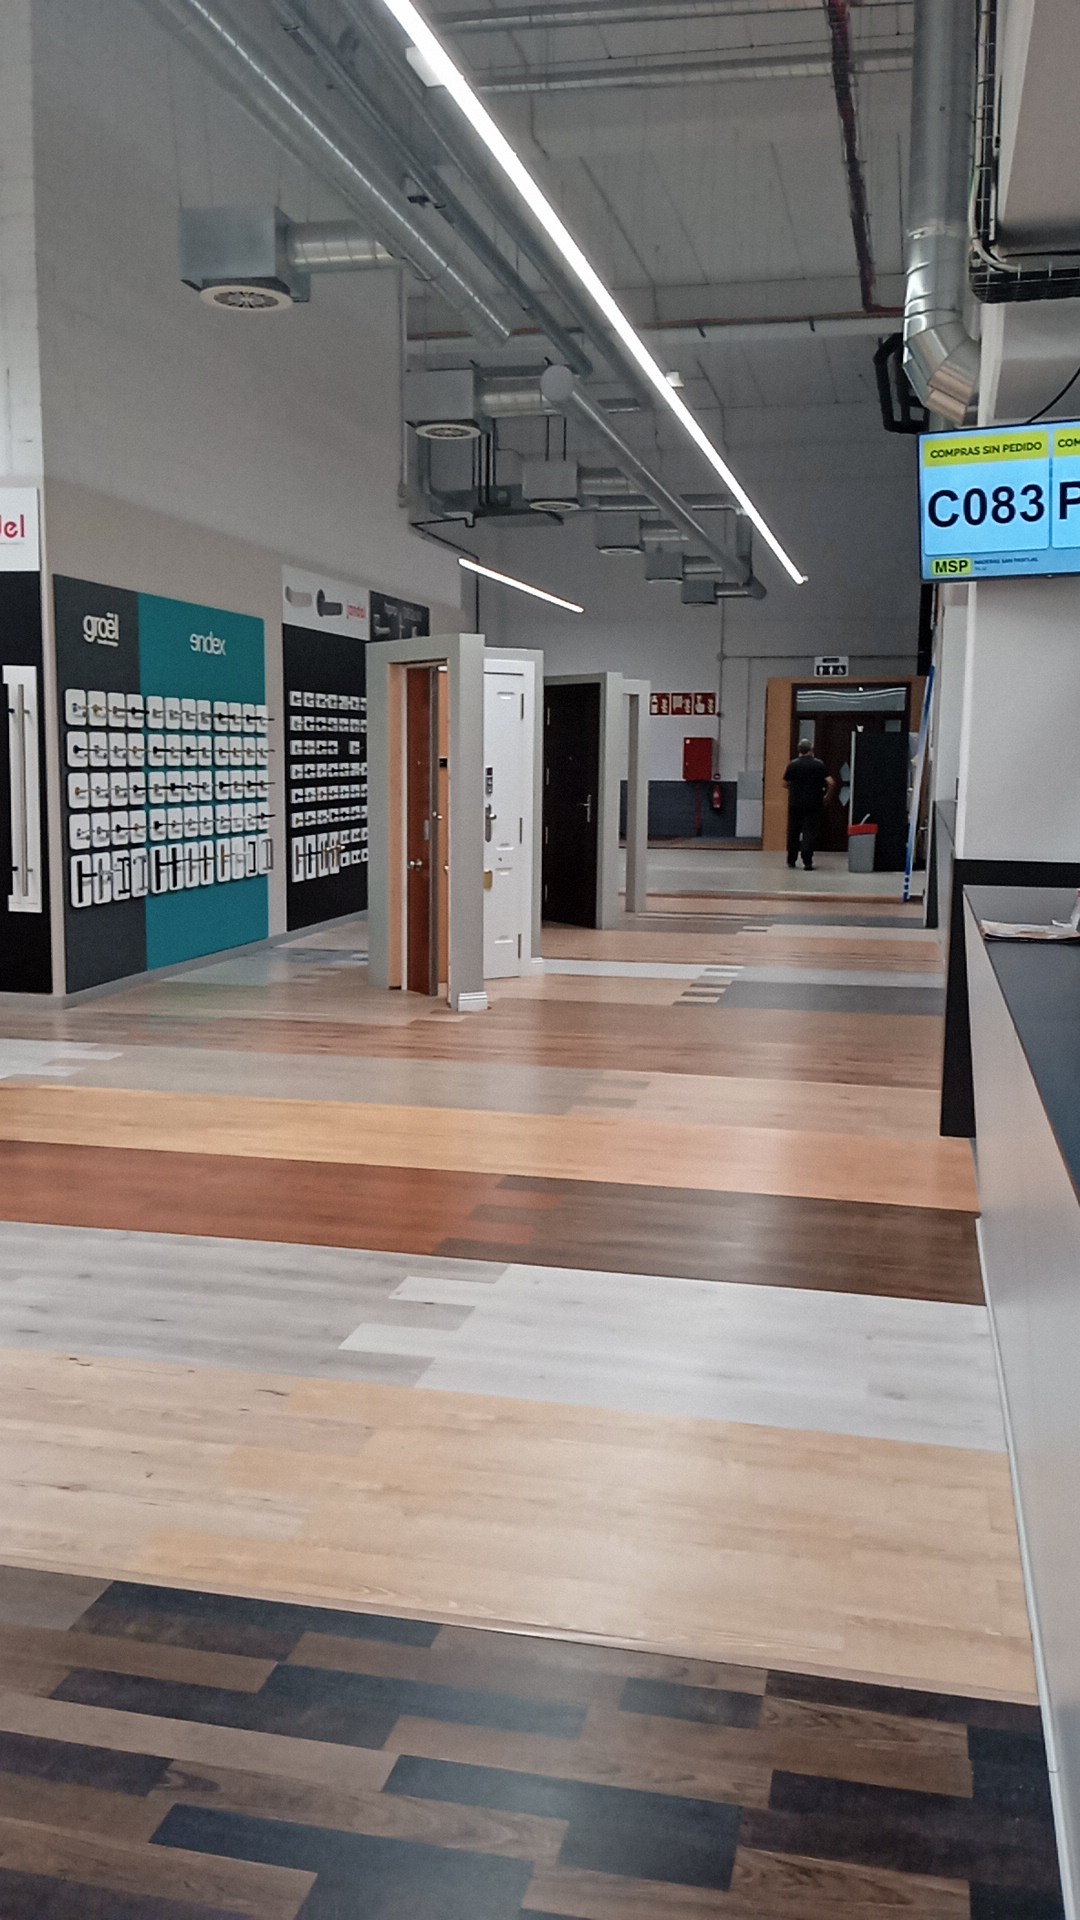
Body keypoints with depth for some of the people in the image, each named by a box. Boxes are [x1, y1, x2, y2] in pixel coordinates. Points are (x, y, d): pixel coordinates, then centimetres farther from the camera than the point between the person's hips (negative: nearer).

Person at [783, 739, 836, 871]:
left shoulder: (792, 765, -2)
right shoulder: (819, 764, -6)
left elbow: (785, 783, 5)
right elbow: (831, 782, -11)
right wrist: (827, 795, 5)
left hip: (795, 802, 2)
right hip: (813, 804, -2)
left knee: (793, 832, 13)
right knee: (810, 832, 0)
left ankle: (791, 860, 20)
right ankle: (807, 862, -9)